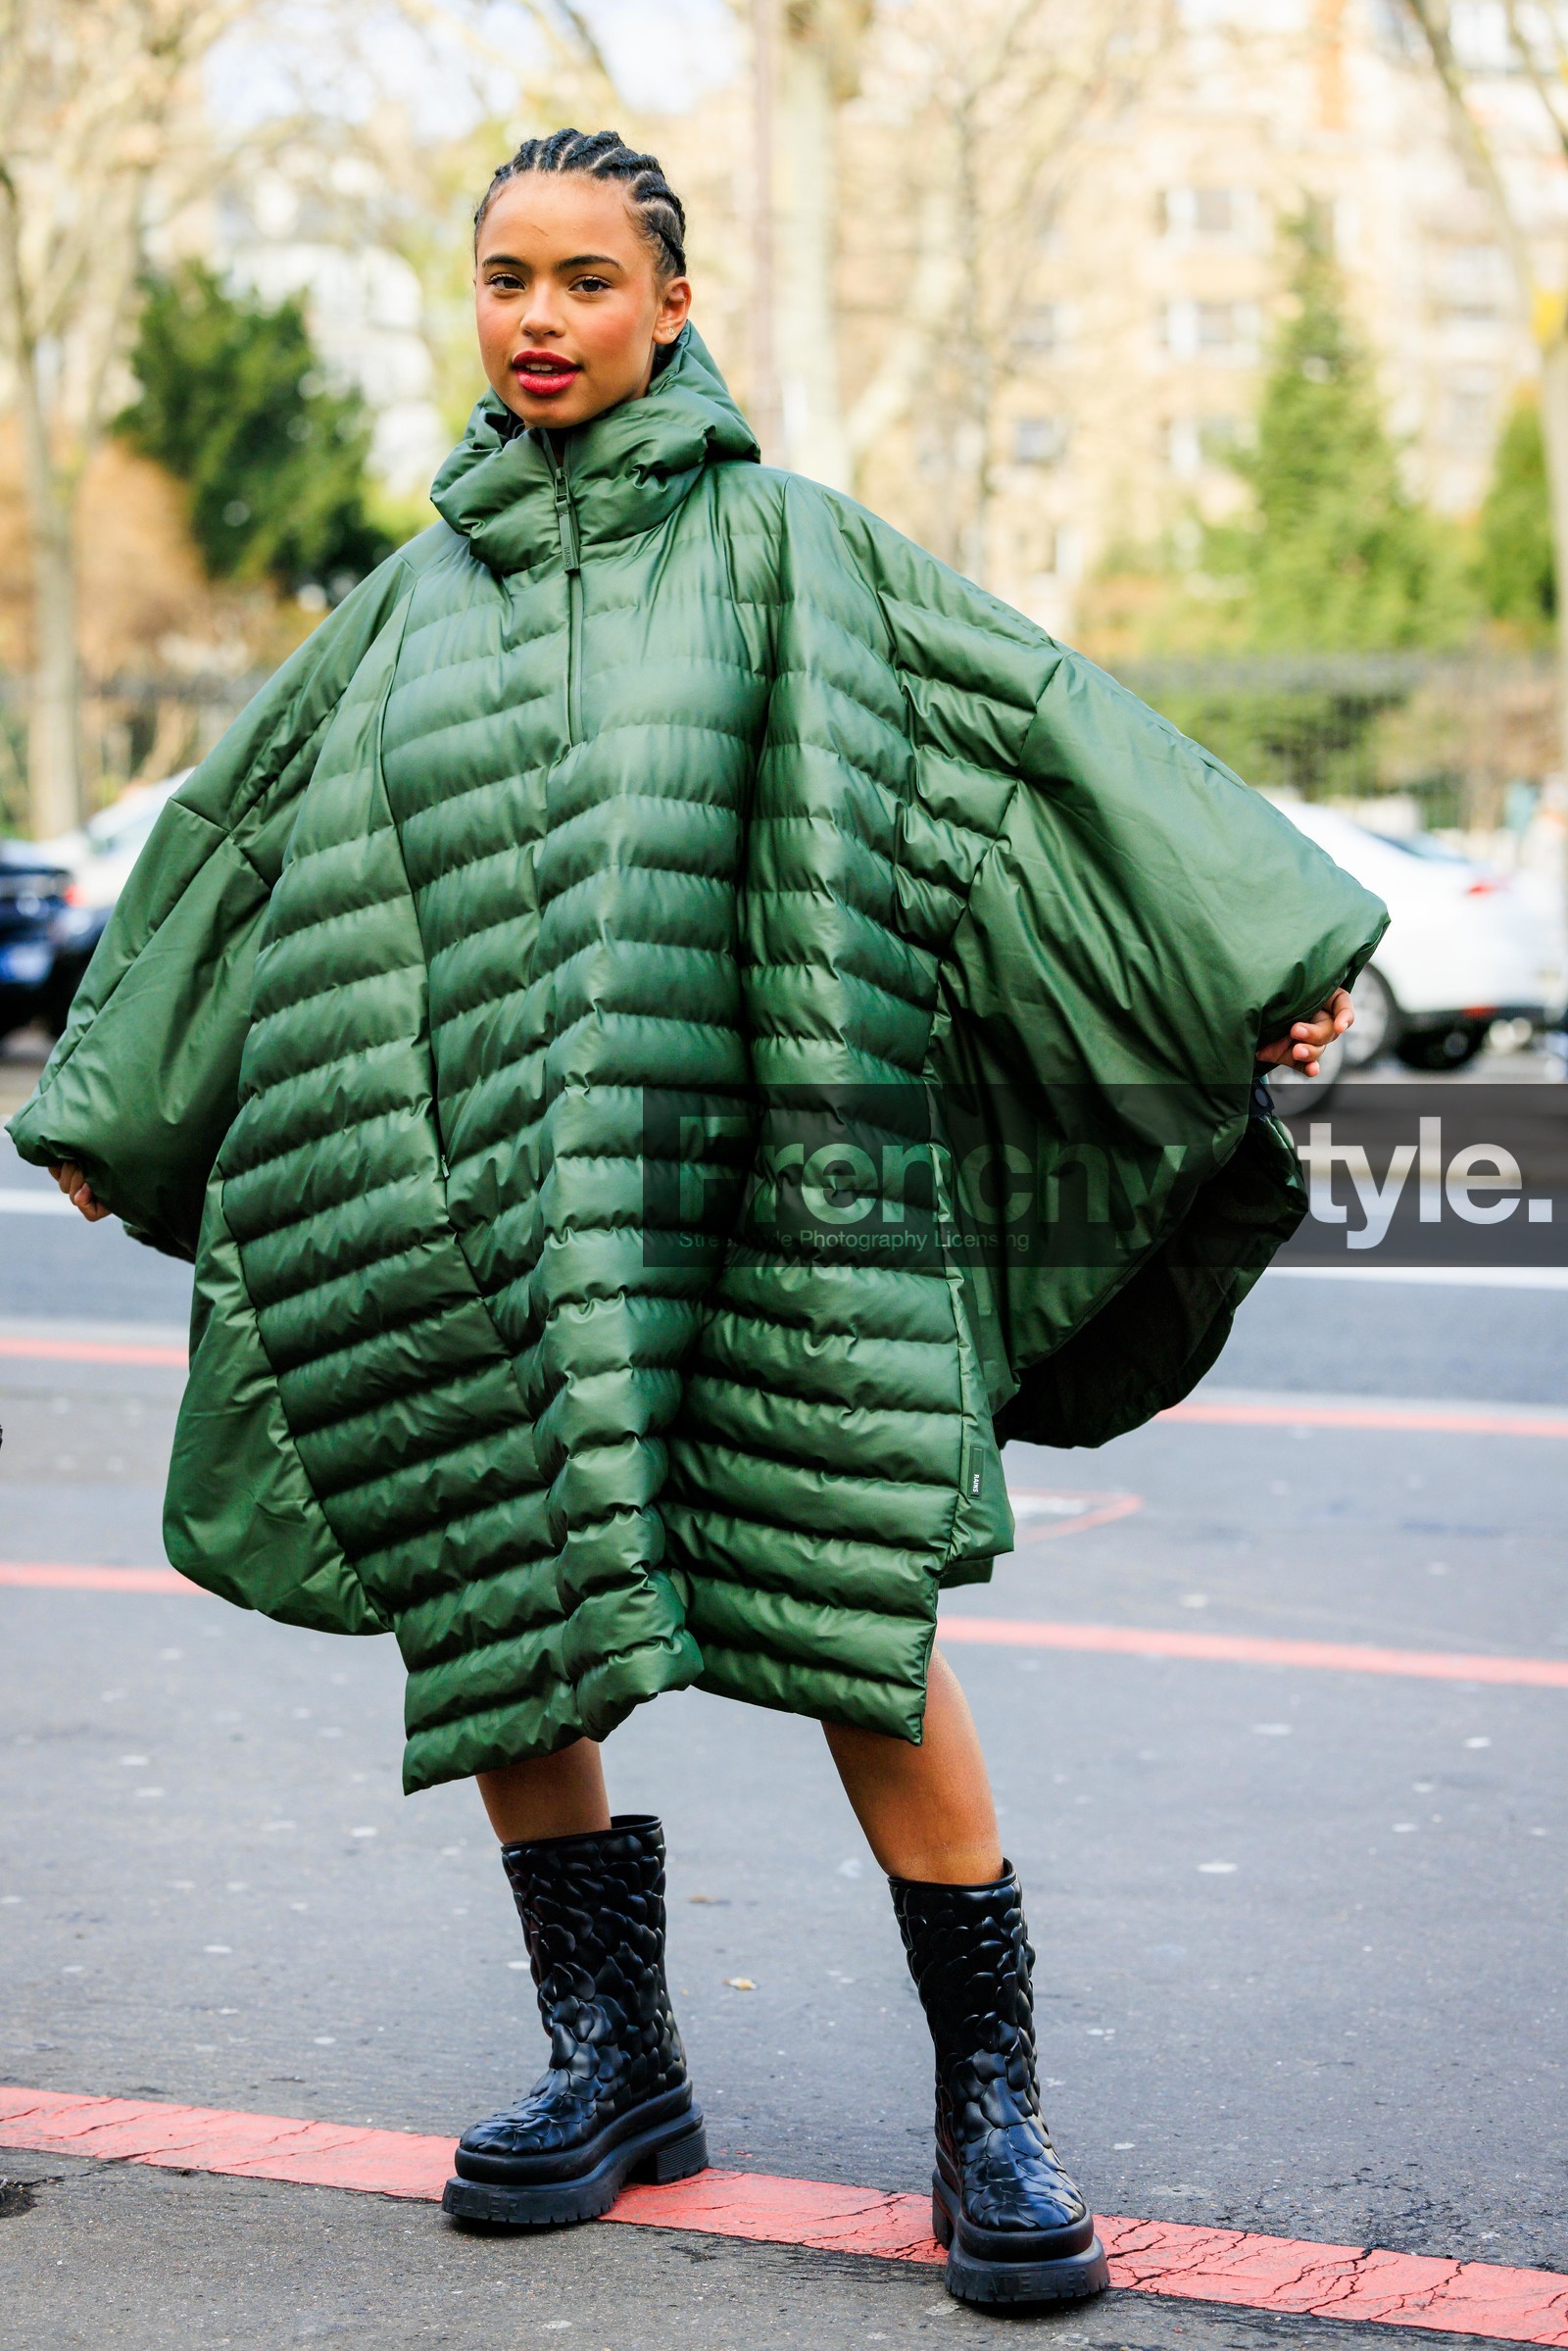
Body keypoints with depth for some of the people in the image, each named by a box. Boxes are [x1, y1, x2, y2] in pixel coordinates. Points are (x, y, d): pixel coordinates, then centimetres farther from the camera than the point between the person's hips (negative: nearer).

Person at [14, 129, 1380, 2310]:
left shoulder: (783, 543, 6)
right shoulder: (421, 595, 16)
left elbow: (1040, 721, 2)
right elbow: (241, 833, 24)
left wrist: (1261, 956, -4)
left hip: (738, 1183, -4)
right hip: (473, 1193, 4)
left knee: (859, 1631, -8)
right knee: (482, 1617, 5)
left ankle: (993, 2097, 1)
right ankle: (612, 2060, 20)